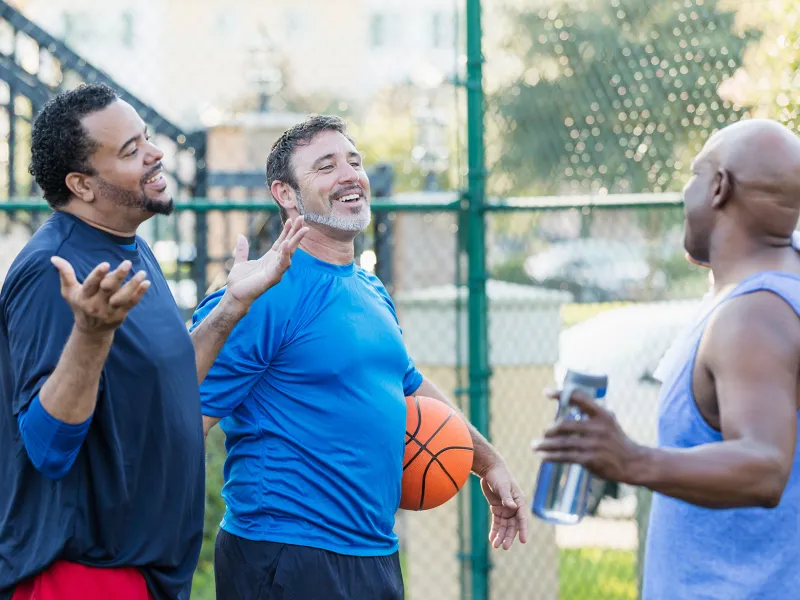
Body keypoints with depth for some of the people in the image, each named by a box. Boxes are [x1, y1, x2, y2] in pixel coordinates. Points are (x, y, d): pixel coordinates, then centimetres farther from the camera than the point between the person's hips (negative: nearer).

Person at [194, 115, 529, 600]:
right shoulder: (266, 296, -12)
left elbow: (410, 386, 28)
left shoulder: (373, 293, 13)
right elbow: (185, 420, -17)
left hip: (377, 555, 8)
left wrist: (488, 462, 32)